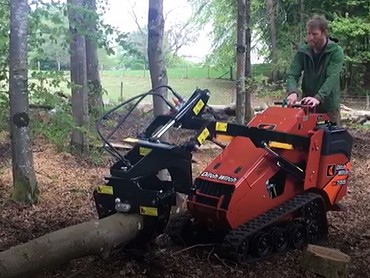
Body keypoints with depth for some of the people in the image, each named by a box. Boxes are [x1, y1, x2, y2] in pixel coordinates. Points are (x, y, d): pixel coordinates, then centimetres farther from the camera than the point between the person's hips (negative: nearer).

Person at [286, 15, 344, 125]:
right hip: (307, 105, 3)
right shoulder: (302, 51, -1)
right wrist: (293, 92, -29)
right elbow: (292, 75, -7)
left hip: (329, 106, -2)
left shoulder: (336, 51, -10)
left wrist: (318, 97, -38)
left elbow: (332, 78, -22)